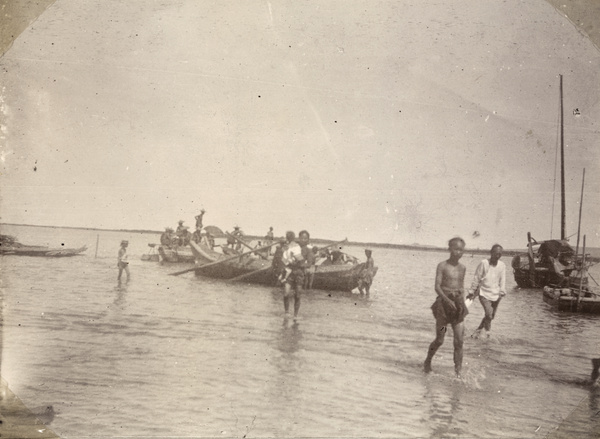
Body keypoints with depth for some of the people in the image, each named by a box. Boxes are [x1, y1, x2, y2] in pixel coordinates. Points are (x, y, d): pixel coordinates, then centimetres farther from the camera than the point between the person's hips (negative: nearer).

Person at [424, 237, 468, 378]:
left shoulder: (462, 268, 8)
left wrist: (463, 305, 16)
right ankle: (427, 362, 29)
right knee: (439, 340, 4)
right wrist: (447, 300, -27)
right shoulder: (442, 266, -6)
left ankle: (458, 371, 2)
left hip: (458, 304, 4)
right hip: (444, 302, -4)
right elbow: (437, 287, -12)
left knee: (459, 340, -4)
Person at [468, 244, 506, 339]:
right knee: (489, 314, -19)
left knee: (491, 316, 11)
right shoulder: (483, 263, -9)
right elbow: (476, 279, -3)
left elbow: (503, 280, 7)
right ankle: (487, 331, 6)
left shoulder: (502, 265, 1)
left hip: (496, 295, 4)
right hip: (484, 293, -4)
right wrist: (472, 292, 1)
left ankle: (478, 330, 33)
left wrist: (502, 292, -5)